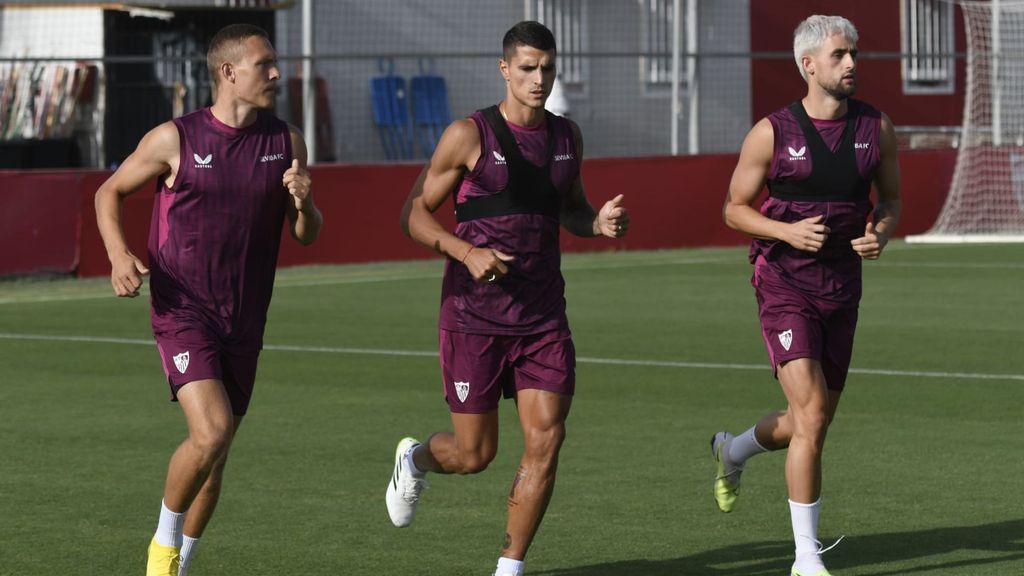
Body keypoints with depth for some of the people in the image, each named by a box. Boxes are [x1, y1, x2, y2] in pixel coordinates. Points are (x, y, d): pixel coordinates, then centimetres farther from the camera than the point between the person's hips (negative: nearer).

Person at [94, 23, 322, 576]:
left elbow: (307, 234, 8)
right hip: (183, 312, -5)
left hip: (244, 322, 5)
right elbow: (109, 193, 5)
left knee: (215, 453, 12)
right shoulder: (175, 139, -9)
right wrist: (118, 254, -13)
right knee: (211, 432, -22)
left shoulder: (286, 143, 3)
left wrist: (304, 203, -16)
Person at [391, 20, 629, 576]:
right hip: (474, 316, -4)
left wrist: (598, 222, 1)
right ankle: (415, 458, 38)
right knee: (474, 454, 2)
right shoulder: (469, 135, -8)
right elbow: (414, 214, -4)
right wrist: (466, 252, -20)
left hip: (543, 316, 4)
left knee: (545, 440, -8)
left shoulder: (567, 136, 8)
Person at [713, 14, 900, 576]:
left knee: (807, 425, 15)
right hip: (785, 285, -5)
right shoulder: (772, 133, -9)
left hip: (842, 291, 5)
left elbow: (891, 197, 14)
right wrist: (788, 232, -19)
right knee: (811, 417, -16)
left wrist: (881, 232, -9)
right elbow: (734, 208, 0)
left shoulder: (876, 128, 1)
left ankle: (732, 450, 49)